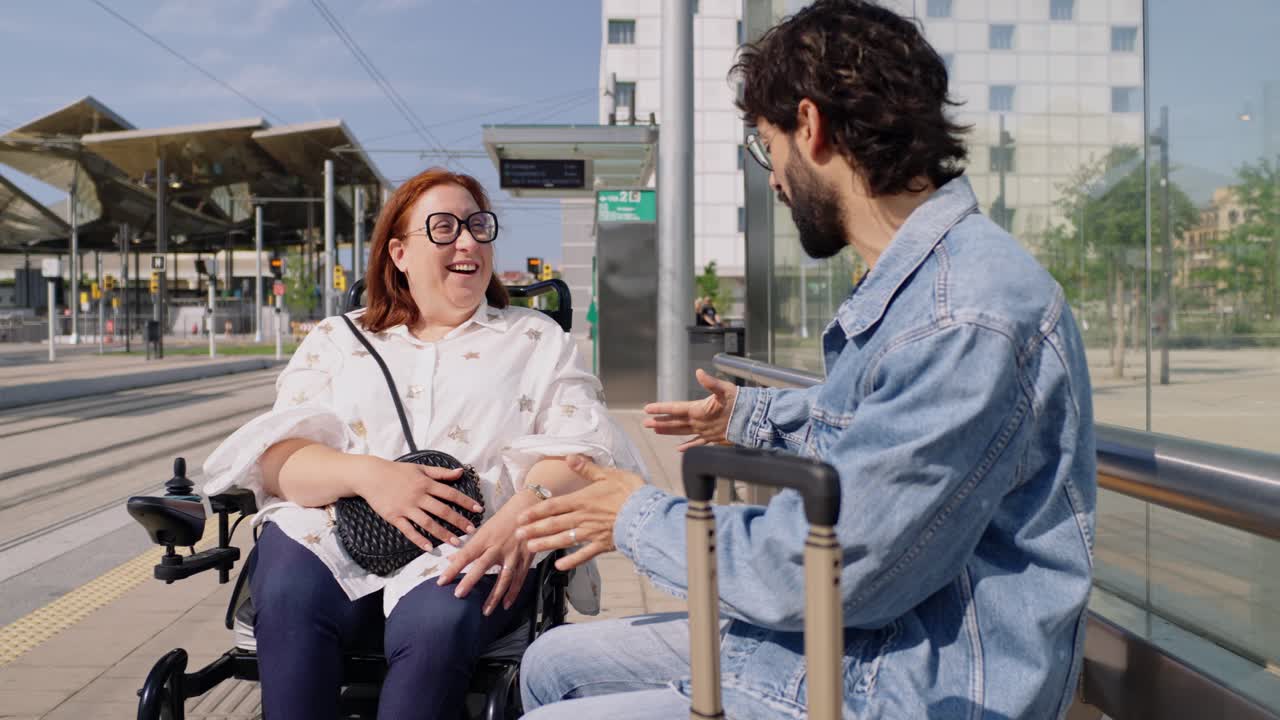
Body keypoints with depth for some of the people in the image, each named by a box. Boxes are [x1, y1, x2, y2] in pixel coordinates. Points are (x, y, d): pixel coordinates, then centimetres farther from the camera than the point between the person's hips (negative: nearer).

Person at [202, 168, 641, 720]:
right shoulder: (337, 339, 22)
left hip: (474, 548, -1)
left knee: (439, 620, -35)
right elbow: (277, 455, 7)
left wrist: (526, 510, -20)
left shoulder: (537, 340, 19)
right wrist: (365, 474, -15)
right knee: (288, 594, -33)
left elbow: (582, 446, 2)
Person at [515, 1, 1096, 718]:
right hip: (835, 639, 10)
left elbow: (821, 568, -26)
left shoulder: (964, 319, -28)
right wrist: (757, 418, 35)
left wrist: (643, 520, -10)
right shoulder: (914, 281, 6)